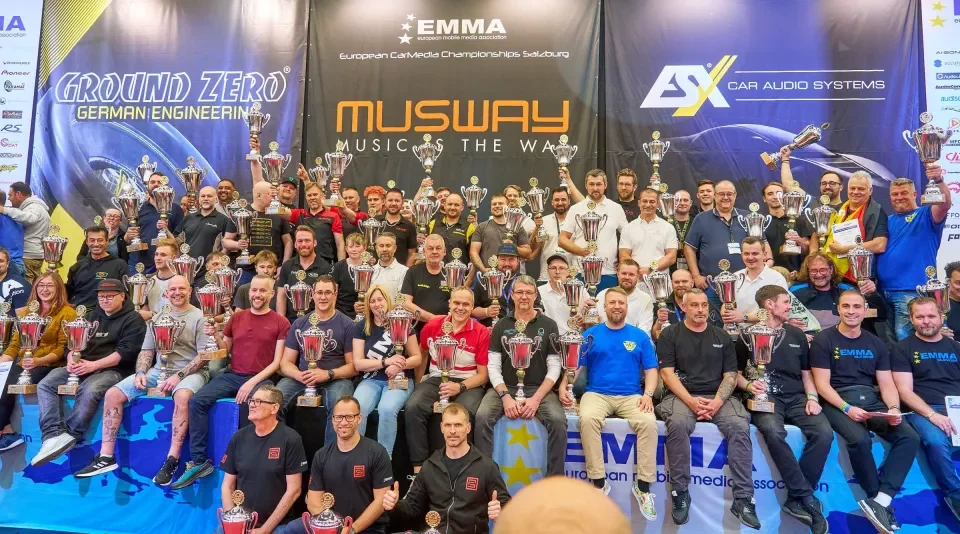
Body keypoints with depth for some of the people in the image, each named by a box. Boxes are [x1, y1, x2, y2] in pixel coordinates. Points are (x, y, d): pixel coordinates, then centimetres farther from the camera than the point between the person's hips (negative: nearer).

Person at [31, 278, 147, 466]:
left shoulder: (133, 319, -1)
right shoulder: (91, 316, 22)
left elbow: (125, 352, -12)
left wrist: (94, 365, -20)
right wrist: (72, 360, -6)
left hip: (112, 370, -7)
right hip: (83, 366, 7)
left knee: (89, 391, -35)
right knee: (45, 385, -14)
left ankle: (69, 435, -18)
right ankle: (54, 435, -24)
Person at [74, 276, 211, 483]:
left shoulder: (199, 317, -5)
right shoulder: (158, 318, 14)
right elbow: (146, 351, 15)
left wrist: (179, 375, -19)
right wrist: (141, 373, -4)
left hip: (191, 372, -6)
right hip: (158, 371, 6)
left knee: (182, 395, -38)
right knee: (112, 394, -7)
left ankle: (172, 459, -30)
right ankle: (106, 457, -1)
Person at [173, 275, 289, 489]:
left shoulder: (280, 323, -1)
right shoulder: (236, 317, 11)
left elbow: (277, 362, -5)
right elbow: (225, 351, 17)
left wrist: (252, 382, -16)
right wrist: (216, 335, -4)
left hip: (261, 378, -4)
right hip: (232, 375, 4)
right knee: (196, 401, -17)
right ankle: (198, 461, -8)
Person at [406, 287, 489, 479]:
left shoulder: (481, 333, -5)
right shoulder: (432, 325, 4)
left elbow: (483, 374, -2)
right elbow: (421, 354, 22)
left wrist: (460, 387, -19)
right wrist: (420, 383, 11)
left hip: (468, 384, -2)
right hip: (435, 379, 3)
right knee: (413, 407, -27)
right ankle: (419, 466, -16)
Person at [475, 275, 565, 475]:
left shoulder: (548, 325, 4)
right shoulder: (501, 326, 7)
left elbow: (554, 367, 0)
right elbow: (493, 366, 2)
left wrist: (536, 398, -13)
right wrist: (505, 396, -14)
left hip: (539, 388, -1)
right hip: (504, 387, 1)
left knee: (558, 420, -27)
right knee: (482, 416, -26)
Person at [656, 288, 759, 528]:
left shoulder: (722, 336, 13)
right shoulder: (670, 335, 4)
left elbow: (730, 375, 8)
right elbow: (667, 373, -4)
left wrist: (718, 401, -11)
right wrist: (690, 401, -18)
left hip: (717, 396, 3)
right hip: (680, 395, -2)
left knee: (740, 426, -27)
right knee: (677, 424, -35)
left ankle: (743, 498, -18)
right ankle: (680, 493, -20)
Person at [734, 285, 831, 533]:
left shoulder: (796, 335, 18)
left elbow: (805, 374, 20)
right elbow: (735, 372, 8)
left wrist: (812, 397, 2)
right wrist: (748, 385, -13)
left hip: (796, 397, 4)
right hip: (765, 398, -4)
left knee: (824, 433, -25)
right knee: (773, 431, -36)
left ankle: (796, 499, -14)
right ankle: (807, 497, -22)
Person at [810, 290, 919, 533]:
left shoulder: (876, 344, 15)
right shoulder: (823, 341, -1)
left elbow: (887, 383, 11)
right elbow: (822, 384, -7)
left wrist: (894, 408, -9)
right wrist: (847, 408, -20)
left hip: (871, 401, 5)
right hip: (837, 402, -5)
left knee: (909, 437, -20)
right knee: (860, 439, -32)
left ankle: (879, 502, -19)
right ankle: (880, 499, -8)